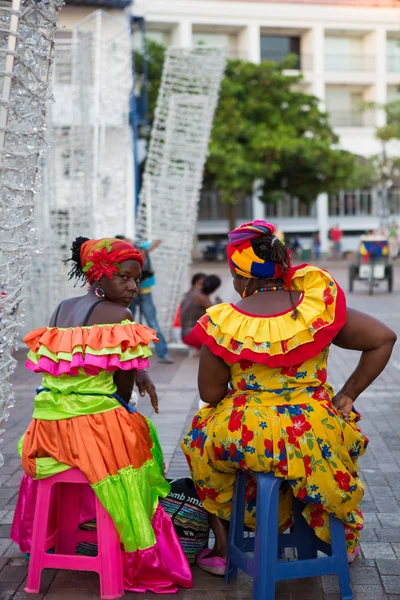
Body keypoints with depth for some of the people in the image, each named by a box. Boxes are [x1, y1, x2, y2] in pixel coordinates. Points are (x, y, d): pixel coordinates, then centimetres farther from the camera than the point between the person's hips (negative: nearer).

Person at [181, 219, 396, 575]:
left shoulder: (224, 323, -11)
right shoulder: (317, 306, -6)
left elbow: (210, 393, -6)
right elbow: (383, 339, -4)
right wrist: (348, 396, 3)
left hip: (244, 436, -1)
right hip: (315, 435, 2)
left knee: (201, 439, 31)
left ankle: (223, 547, 34)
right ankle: (345, 542, 50)